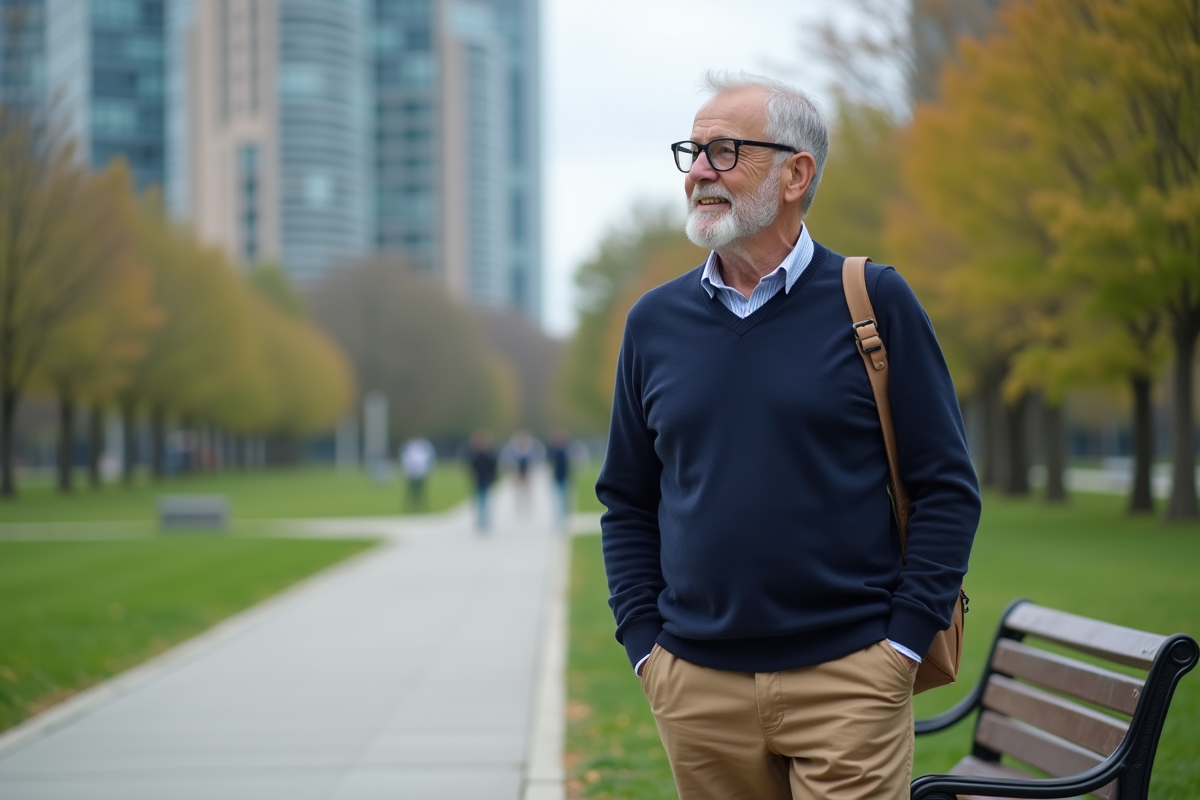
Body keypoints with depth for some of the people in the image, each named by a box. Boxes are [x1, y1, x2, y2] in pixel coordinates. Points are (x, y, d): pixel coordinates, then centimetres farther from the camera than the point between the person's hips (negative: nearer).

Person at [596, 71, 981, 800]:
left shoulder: (872, 302, -1)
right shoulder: (655, 321, 8)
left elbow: (948, 487, -1)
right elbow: (627, 501, 14)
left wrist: (903, 642, -7)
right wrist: (645, 643, 5)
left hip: (846, 680, -3)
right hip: (696, 689, 3)